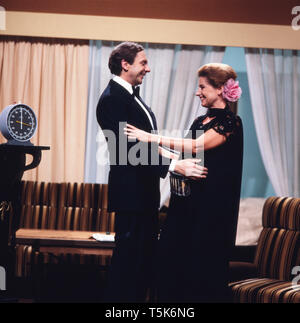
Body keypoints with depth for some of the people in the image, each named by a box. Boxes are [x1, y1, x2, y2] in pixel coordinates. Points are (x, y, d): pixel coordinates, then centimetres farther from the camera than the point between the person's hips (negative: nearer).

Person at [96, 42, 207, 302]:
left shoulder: (131, 95, 16)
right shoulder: (113, 99, -15)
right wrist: (175, 166, -27)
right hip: (131, 192, -10)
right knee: (128, 259, -4)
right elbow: (130, 149, -23)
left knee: (145, 258, 14)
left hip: (146, 192, 10)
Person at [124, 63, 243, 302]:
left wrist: (152, 138, -24)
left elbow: (197, 146, -23)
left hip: (212, 205, -8)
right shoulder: (200, 121, 15)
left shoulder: (230, 123, -10)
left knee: (203, 261, -2)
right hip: (187, 200, 8)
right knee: (175, 258, 5)